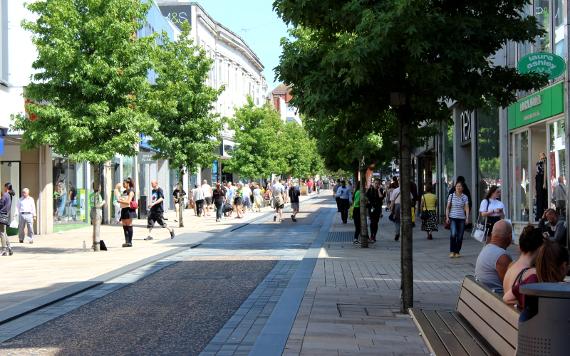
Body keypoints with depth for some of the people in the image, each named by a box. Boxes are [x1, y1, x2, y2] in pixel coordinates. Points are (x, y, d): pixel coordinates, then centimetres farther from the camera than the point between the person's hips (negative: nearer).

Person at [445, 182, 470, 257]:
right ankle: (452, 251, -10)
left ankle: (457, 252, 17)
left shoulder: (465, 197, 5)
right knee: (453, 234, -19)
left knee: (460, 236, 4)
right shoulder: (451, 196, 3)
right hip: (453, 218, -2)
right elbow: (448, 207, 5)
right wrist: (447, 217, -3)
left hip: (462, 218, 2)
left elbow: (467, 208, 2)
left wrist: (467, 218, -7)